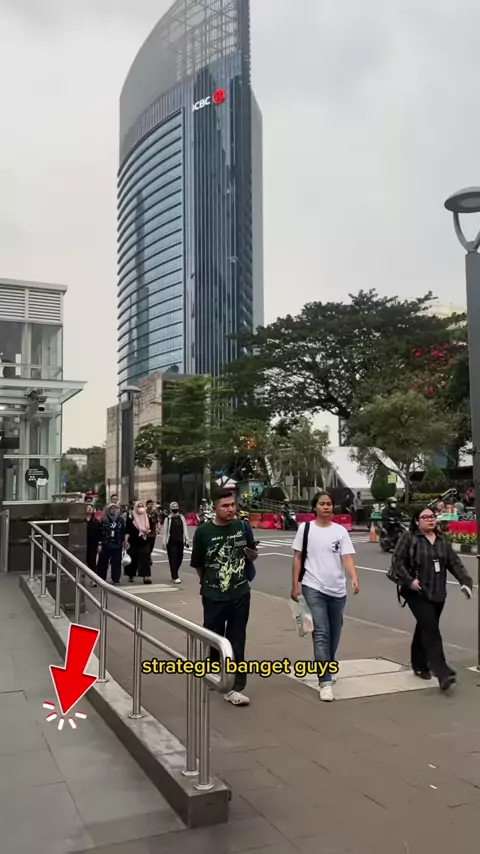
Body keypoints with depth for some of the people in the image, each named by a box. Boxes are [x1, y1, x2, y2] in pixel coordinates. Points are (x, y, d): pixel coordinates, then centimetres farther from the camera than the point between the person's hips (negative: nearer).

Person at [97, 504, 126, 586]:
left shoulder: (120, 520, 3)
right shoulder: (104, 520, -3)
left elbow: (123, 533, 8)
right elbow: (100, 533, -4)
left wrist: (123, 542, 5)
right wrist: (100, 544, -8)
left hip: (117, 545, 1)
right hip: (105, 545, -1)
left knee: (116, 562, 2)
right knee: (103, 562, 6)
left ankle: (116, 579, 11)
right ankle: (101, 578, 19)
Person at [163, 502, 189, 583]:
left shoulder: (182, 517, 8)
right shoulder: (168, 519, -1)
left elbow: (185, 529, 10)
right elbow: (165, 531, -1)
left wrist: (186, 540, 4)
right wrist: (164, 543, -4)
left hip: (180, 541, 4)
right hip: (171, 542, -4)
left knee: (179, 559, 8)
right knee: (173, 559, -7)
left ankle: (174, 574, 27)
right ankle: (175, 577, -5)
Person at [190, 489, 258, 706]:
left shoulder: (243, 527, 0)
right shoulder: (203, 531, -10)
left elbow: (252, 555, 12)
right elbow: (197, 564, 1)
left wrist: (253, 554, -9)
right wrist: (207, 582, 7)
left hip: (240, 594, 1)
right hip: (213, 596, -1)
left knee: (236, 643, 5)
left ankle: (235, 688, 10)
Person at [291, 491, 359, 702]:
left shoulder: (341, 531, 2)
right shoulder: (305, 528, -1)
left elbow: (347, 557, -7)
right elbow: (297, 558, 2)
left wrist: (354, 578, -24)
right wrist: (295, 585, -2)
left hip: (337, 590, 3)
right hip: (313, 588, -3)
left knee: (334, 635, 16)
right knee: (321, 633, -11)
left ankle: (326, 669, 38)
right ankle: (325, 682, -11)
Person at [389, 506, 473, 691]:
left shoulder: (442, 541, 12)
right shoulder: (409, 538, -5)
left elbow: (455, 563, 9)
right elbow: (397, 560, -9)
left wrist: (465, 581, -4)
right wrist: (409, 580, -18)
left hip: (437, 594, 6)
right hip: (417, 593, -6)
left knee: (425, 629, 17)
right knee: (431, 630, -14)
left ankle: (420, 666, 32)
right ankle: (443, 674, -18)